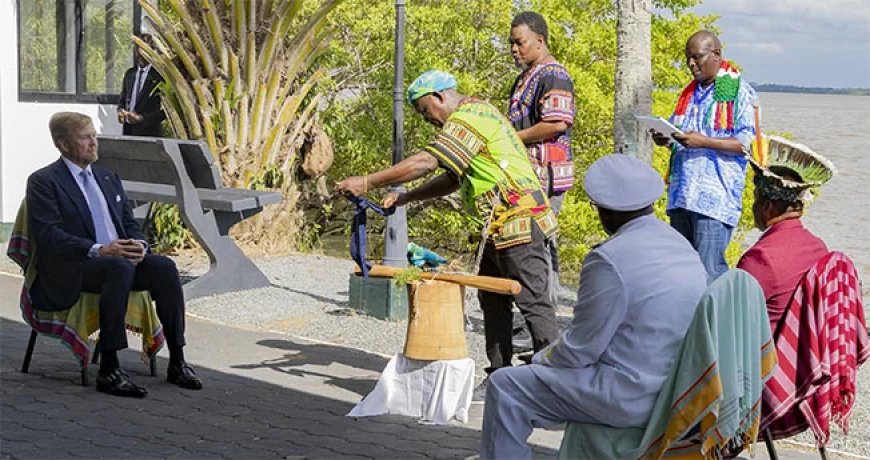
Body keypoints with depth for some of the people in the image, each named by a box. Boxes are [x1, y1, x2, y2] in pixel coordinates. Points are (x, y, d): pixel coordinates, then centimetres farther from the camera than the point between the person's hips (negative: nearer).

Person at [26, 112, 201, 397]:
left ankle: (177, 362, -17)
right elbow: (48, 235, -12)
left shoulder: (108, 177, 22)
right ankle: (108, 371, -36)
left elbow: (129, 222, 20)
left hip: (120, 258, 6)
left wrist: (138, 244, -5)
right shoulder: (43, 181, 0)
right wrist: (98, 250, -24)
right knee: (120, 268, -37)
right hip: (70, 270, -6)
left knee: (164, 267, -21)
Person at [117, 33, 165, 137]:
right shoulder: (129, 73, 15)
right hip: (128, 130, 5)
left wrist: (141, 118, -16)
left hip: (149, 132, -5)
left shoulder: (159, 75, -7)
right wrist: (121, 111, 0)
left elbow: (164, 109, -9)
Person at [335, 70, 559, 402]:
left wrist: (368, 182, -20)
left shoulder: (469, 117, -14)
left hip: (519, 222, -11)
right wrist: (405, 198, 12)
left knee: (534, 301, -7)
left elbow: (425, 163, -24)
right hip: (501, 227, 11)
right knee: (492, 301, 13)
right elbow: (452, 180, 23)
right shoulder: (474, 115, 20)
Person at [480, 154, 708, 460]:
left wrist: (541, 359, 6)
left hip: (632, 399, -9)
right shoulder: (681, 244, 5)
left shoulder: (609, 260, -22)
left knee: (505, 388, -1)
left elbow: (580, 348, -16)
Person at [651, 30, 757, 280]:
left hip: (716, 196, -8)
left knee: (709, 269, -12)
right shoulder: (690, 93, 19)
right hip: (682, 193, 8)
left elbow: (747, 143, -10)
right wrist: (666, 139, 5)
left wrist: (704, 142, -21)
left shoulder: (739, 92, -3)